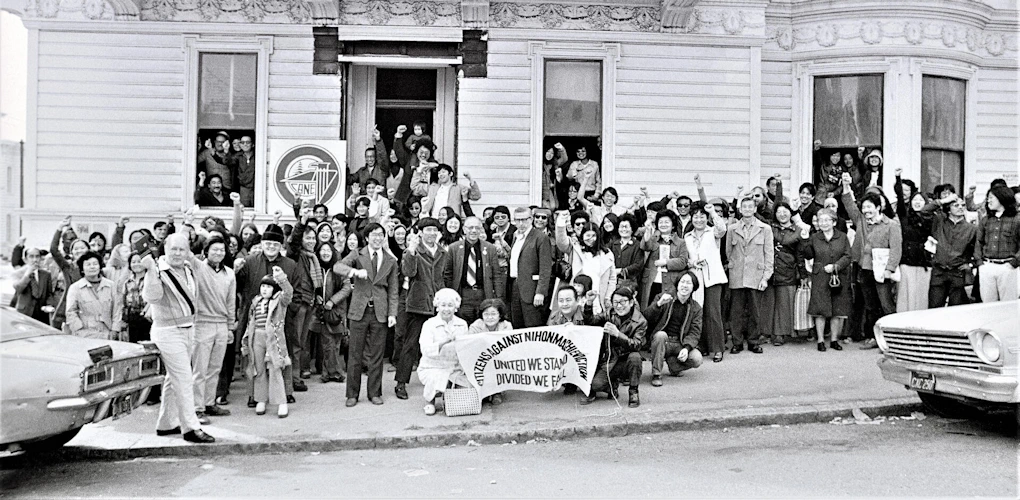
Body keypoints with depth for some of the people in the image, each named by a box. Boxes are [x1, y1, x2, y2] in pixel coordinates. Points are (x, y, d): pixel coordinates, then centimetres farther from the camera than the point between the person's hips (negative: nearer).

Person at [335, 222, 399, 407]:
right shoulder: (357, 255, 4)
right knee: (355, 354, 1)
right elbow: (337, 267, -12)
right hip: (359, 310, -1)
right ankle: (352, 394, 10)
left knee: (376, 355, 5)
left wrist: (392, 313, 1)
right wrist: (355, 271, -31)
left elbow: (393, 290, 10)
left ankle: (374, 393, 14)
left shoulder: (390, 261, 10)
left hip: (380, 312, 1)